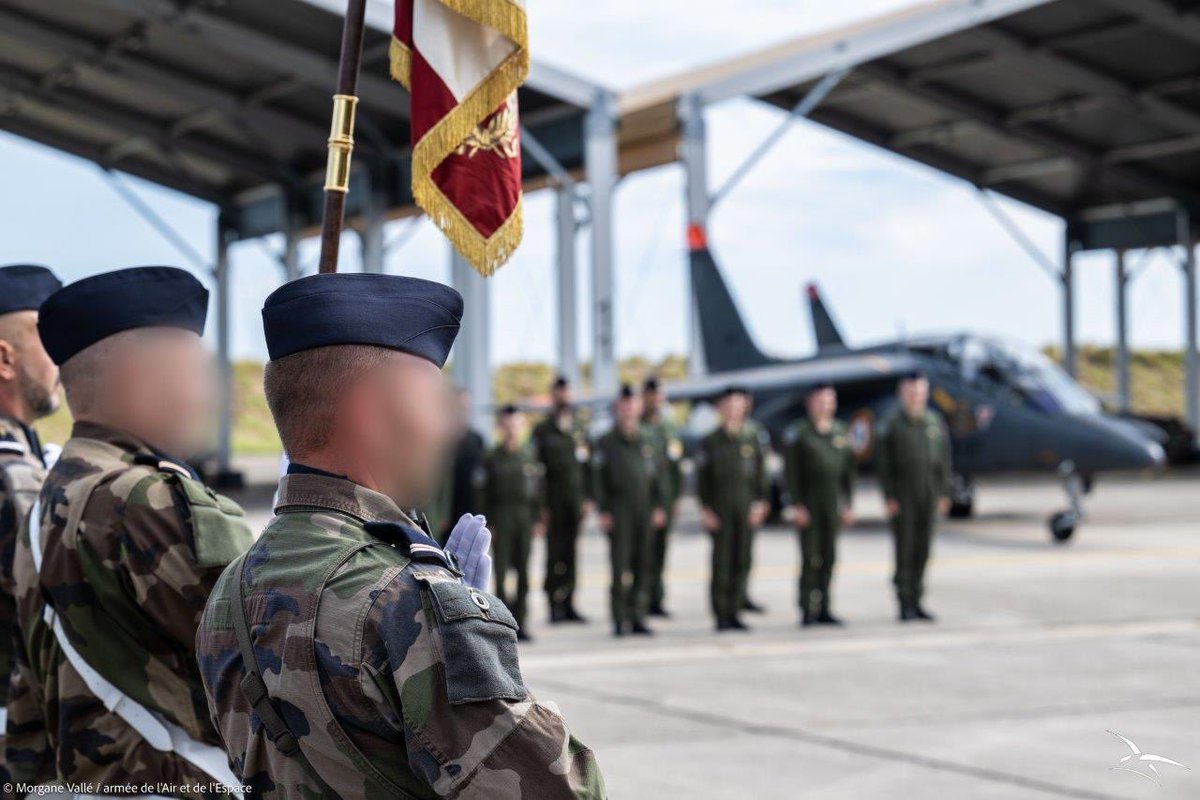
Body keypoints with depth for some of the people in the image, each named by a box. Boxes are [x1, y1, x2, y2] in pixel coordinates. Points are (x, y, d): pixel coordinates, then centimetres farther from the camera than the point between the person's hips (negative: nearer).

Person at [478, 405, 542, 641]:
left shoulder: (528, 457, 9)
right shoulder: (493, 458, 1)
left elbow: (537, 489, 12)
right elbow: (485, 492, 0)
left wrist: (537, 519, 5)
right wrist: (489, 522, -6)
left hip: (524, 517, 3)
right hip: (502, 517, -3)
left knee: (523, 572, 3)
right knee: (501, 570, -3)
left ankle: (519, 623, 10)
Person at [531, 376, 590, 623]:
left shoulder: (579, 431, 14)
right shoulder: (542, 431, 2)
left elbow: (587, 465, 15)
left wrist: (586, 498, 7)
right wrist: (541, 505, -9)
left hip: (575, 499, 4)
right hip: (554, 500, -4)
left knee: (571, 552, 5)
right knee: (555, 551, -4)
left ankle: (568, 603, 9)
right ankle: (555, 604, 0)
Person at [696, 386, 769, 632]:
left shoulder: (752, 438, 9)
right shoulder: (710, 442, 3)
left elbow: (761, 473, 9)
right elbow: (702, 477, 1)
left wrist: (760, 502, 0)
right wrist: (705, 509, -6)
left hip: (747, 508, 2)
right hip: (720, 508, -2)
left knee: (743, 561, 3)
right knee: (722, 561, -2)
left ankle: (734, 611, 11)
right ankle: (721, 614, 4)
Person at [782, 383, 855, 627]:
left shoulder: (840, 432, 12)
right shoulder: (798, 433, -2)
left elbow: (848, 470, 14)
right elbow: (792, 472, -5)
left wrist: (848, 504, 10)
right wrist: (796, 505, -11)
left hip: (834, 505, 4)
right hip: (809, 504, -4)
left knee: (829, 558, 6)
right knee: (811, 558, -6)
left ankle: (823, 609, 12)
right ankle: (808, 610, -2)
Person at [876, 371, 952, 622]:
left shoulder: (935, 423, 11)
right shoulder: (891, 424, -1)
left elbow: (944, 459, 11)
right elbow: (883, 462, -3)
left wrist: (944, 493, 5)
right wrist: (889, 496, -9)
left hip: (929, 495, 4)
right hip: (902, 495, -4)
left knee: (923, 549, 5)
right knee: (905, 548, -4)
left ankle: (916, 600, 12)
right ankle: (905, 603, 0)